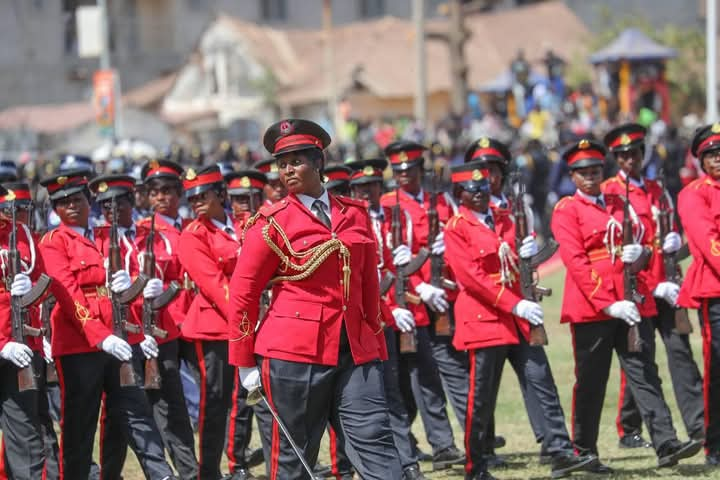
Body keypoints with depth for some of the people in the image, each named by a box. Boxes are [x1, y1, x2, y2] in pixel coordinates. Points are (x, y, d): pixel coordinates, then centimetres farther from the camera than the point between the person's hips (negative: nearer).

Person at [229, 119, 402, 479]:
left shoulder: (354, 214, 10)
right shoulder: (273, 222, -2)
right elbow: (243, 293, -1)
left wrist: (377, 350, 15)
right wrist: (245, 363, -2)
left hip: (354, 351, 3)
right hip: (294, 354, -3)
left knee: (375, 444, -5)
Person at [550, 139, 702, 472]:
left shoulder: (618, 204, 15)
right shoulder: (566, 211, -3)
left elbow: (639, 243, 20)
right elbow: (576, 262, -13)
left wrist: (638, 252, -7)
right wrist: (609, 304, -21)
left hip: (628, 304, 5)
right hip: (590, 307, -5)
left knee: (645, 374, -3)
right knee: (590, 383, 2)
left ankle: (666, 445, -10)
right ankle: (584, 454, 12)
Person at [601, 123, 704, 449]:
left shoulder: (655, 190, 16)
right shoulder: (609, 192, -4)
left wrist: (673, 239, -3)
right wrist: (656, 287, -14)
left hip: (664, 285, 6)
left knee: (680, 350, 0)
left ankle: (699, 426, -2)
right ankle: (629, 431, 9)